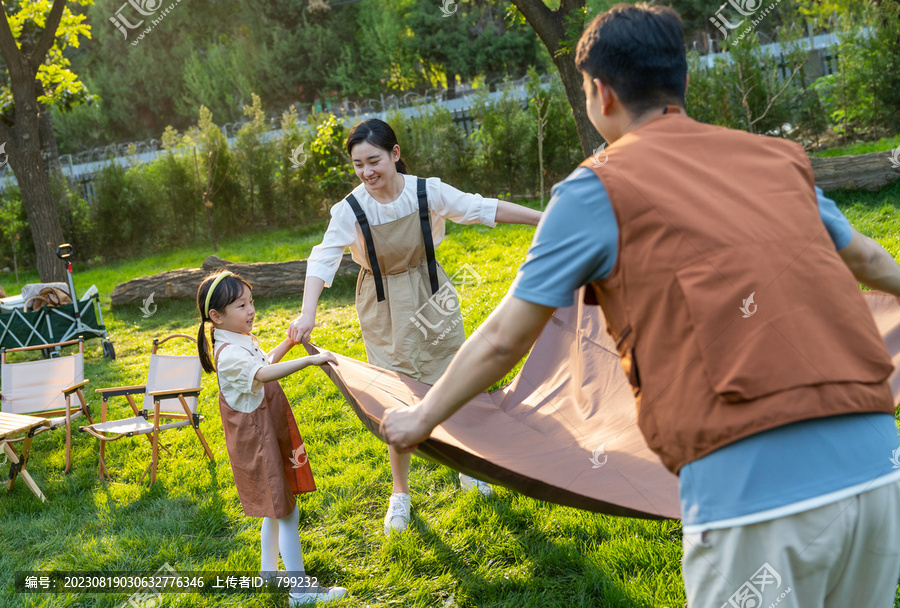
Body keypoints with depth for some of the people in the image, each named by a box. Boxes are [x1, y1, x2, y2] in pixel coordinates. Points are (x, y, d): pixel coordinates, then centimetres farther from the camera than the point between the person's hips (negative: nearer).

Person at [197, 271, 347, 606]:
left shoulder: (244, 341, 7)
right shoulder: (229, 354, -25)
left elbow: (265, 361, 28)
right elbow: (264, 373, -43)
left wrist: (289, 343, 19)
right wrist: (309, 360, -51)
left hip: (270, 434, 10)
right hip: (257, 442, -10)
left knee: (275, 506, 21)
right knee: (286, 511, -5)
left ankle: (269, 570, 36)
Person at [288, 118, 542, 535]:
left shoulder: (428, 192, -14)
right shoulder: (350, 210, -17)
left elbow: (485, 209, -8)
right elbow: (322, 260, -24)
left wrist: (548, 218, -7)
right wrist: (307, 314, -39)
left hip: (430, 298, 1)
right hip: (383, 311, -1)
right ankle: (400, 494, 22)